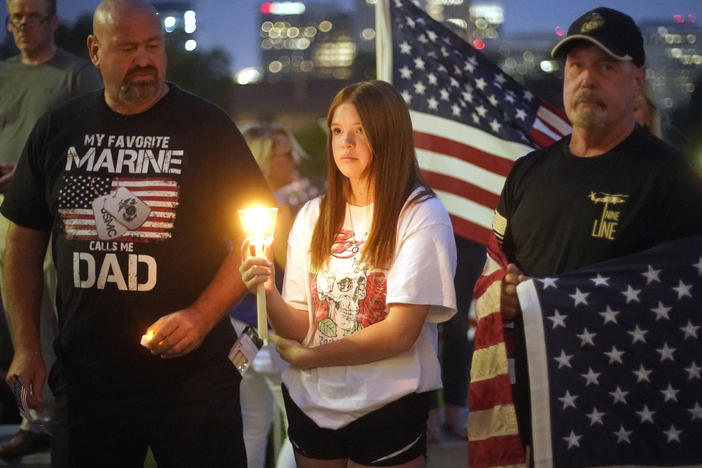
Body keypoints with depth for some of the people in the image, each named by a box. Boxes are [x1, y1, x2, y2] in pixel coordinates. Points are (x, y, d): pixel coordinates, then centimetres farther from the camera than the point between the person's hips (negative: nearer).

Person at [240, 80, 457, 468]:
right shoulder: (313, 215, 6)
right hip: (311, 405, 4)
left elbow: (399, 333, -15)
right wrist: (268, 294, -17)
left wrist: (308, 358, -7)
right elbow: (300, 327, 3)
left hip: (387, 408, -4)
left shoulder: (420, 215, -10)